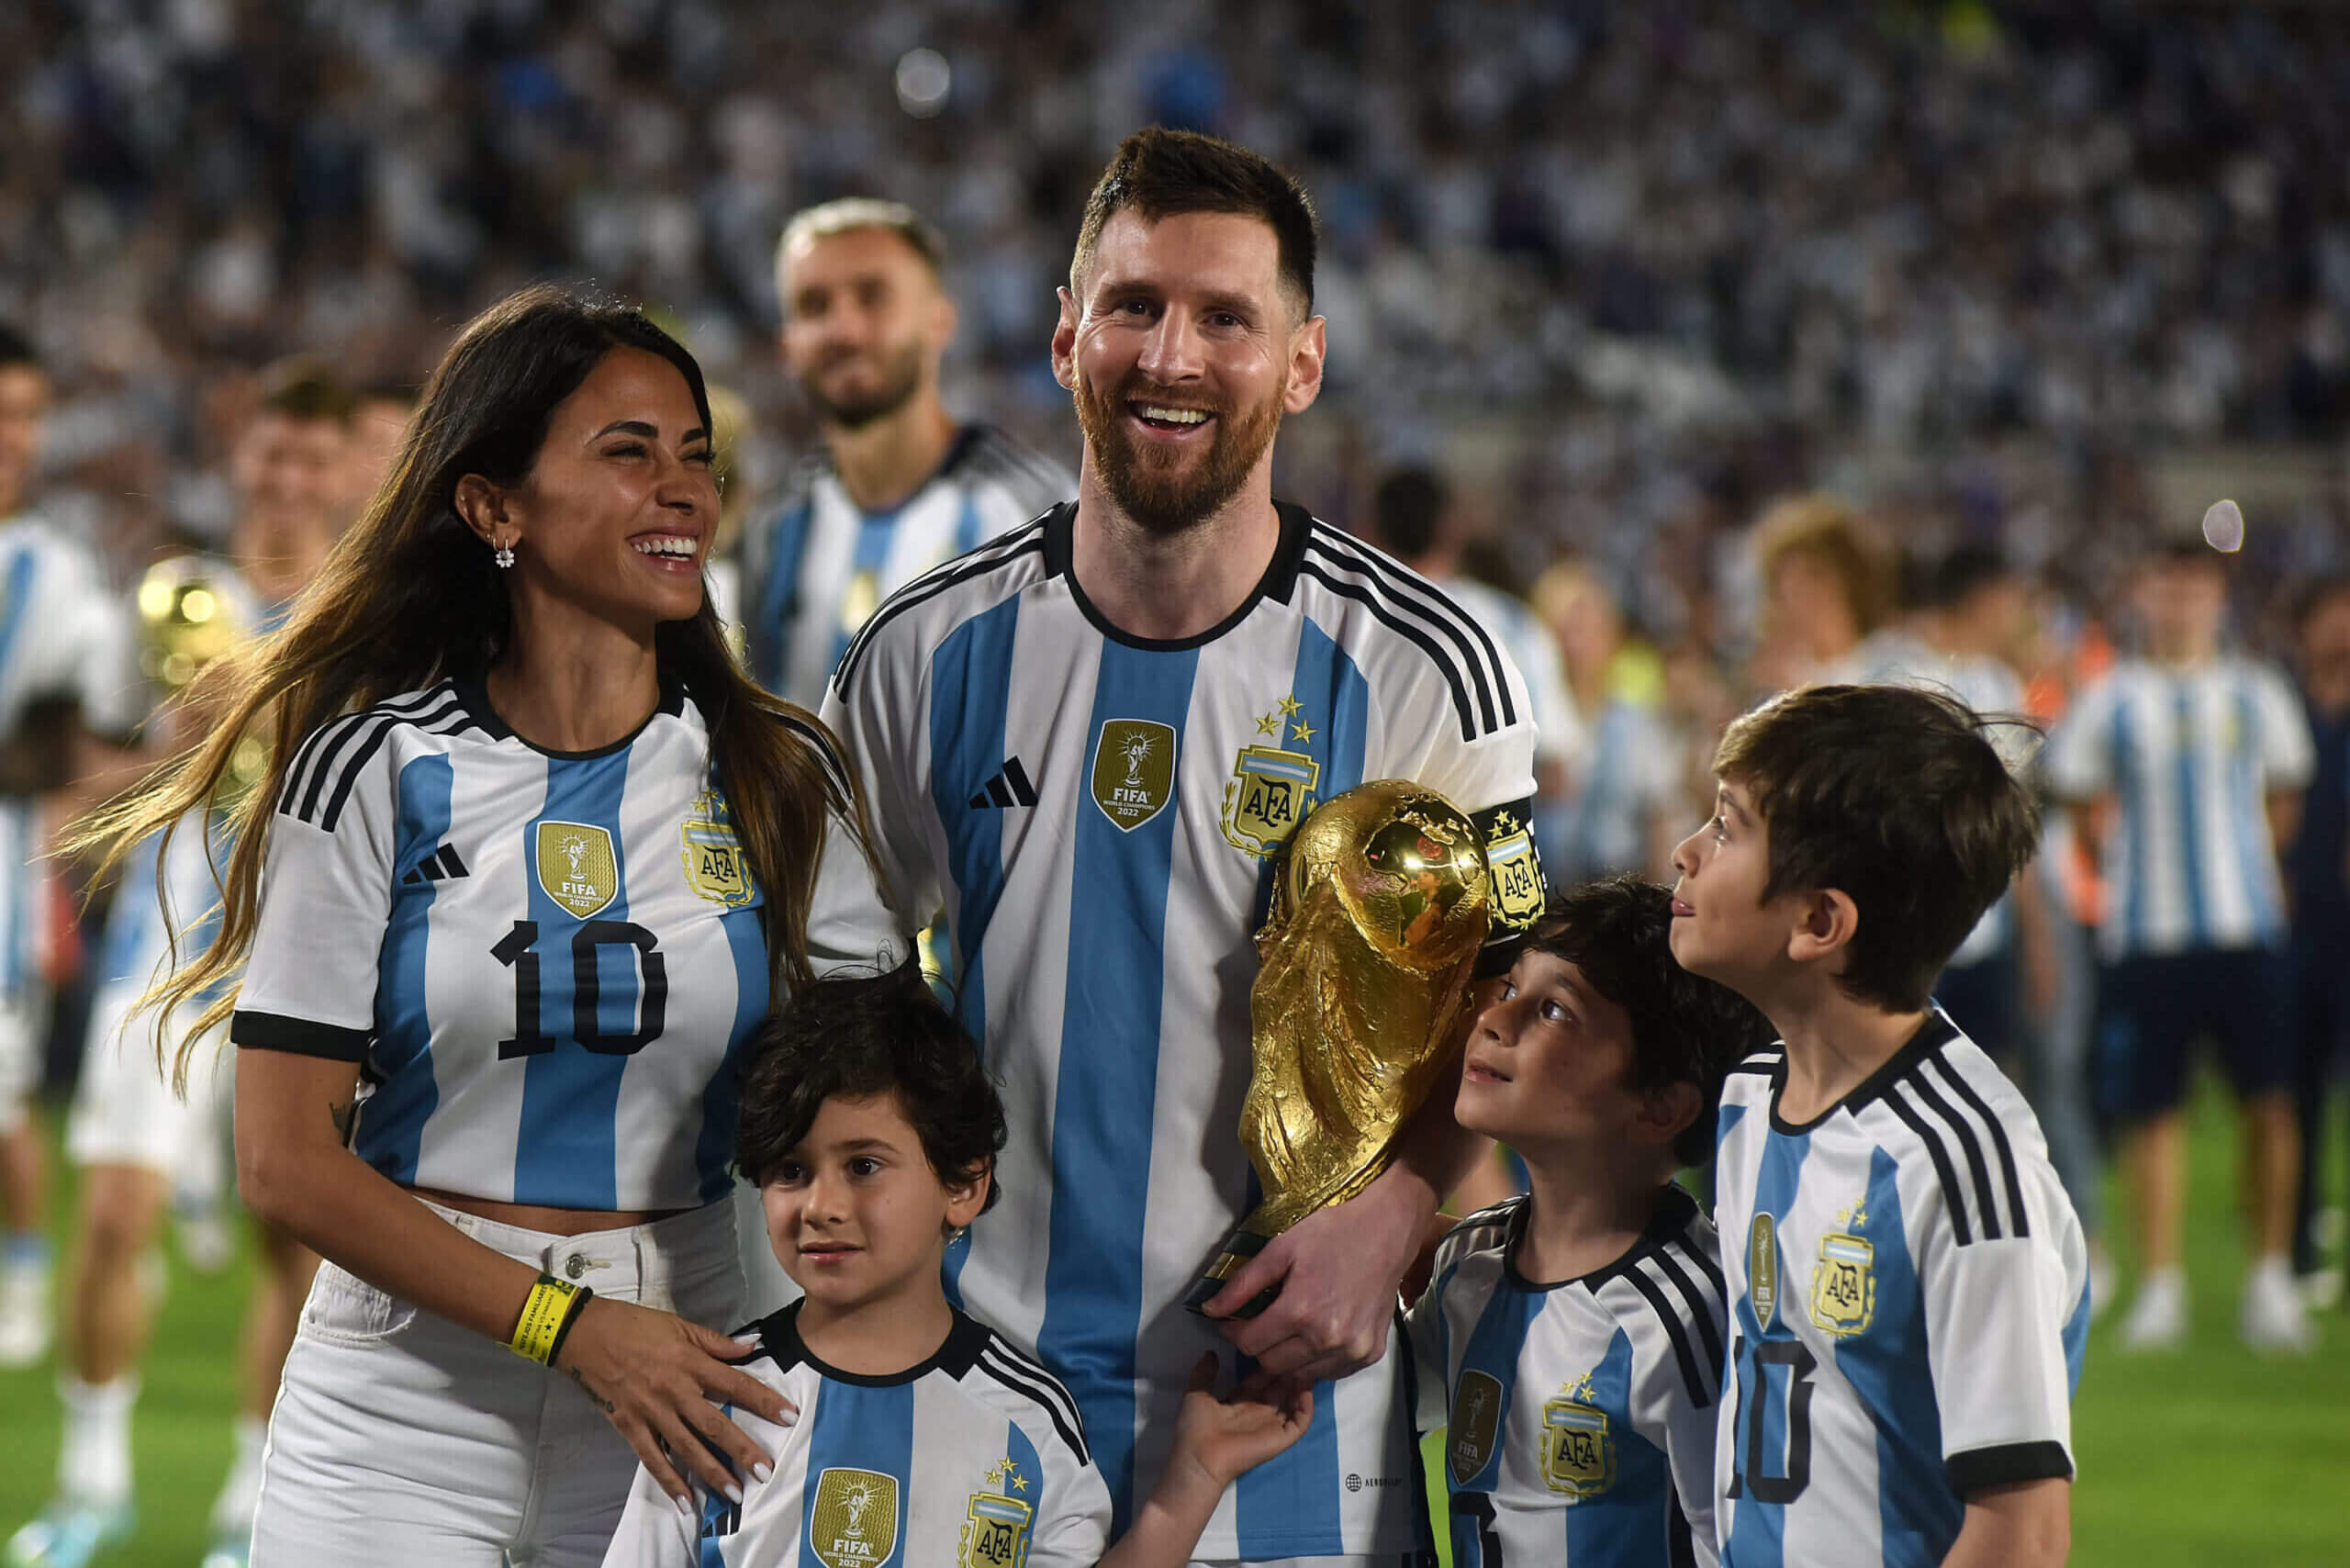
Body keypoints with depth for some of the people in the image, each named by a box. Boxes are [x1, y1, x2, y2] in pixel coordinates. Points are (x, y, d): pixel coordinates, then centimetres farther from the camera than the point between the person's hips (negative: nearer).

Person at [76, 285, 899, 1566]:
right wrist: (571, 1325, -14)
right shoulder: (372, 773, -3)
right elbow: (287, 1160, -7)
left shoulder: (781, 783, 5)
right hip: (404, 1402, -2)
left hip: (683, 1399, 2)